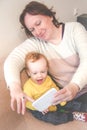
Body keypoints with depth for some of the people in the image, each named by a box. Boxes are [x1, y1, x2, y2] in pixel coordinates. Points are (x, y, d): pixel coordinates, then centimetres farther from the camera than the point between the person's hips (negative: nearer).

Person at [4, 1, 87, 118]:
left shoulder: (74, 28, -7)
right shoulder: (35, 43, -6)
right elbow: (12, 60, -22)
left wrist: (74, 86, -38)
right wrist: (15, 87, -43)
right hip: (67, 95, 0)